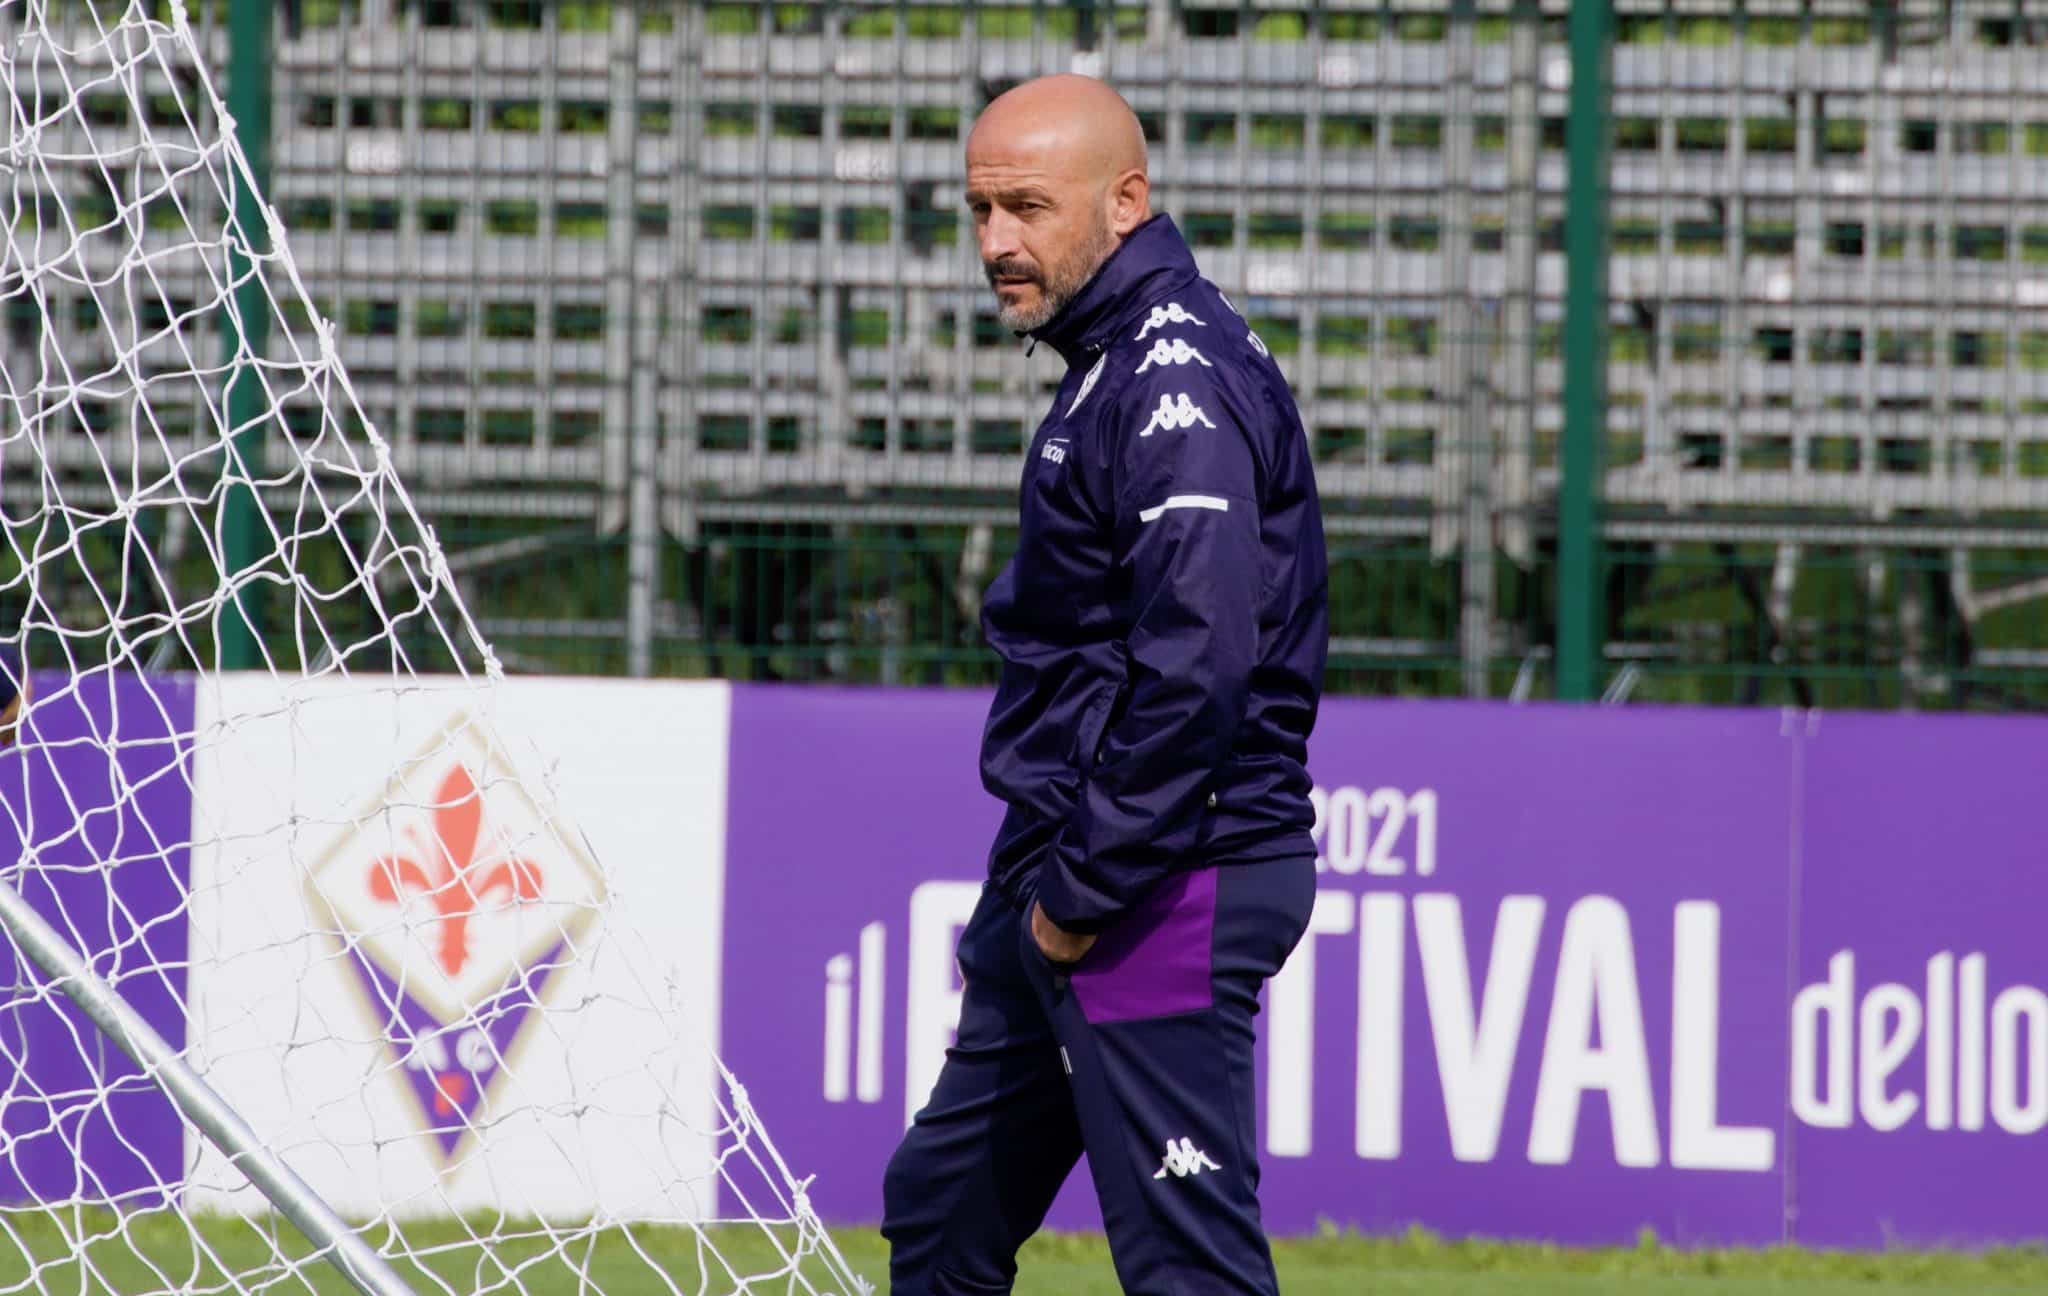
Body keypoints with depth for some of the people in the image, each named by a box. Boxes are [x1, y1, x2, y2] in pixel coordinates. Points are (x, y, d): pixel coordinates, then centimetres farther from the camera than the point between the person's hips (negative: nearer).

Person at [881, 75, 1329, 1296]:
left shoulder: (1178, 381, -17)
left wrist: (1090, 886, -20)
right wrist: (1048, 879, 16)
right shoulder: (1117, 362, 16)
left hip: (1161, 888, -11)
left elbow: (1196, 668, -26)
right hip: (1074, 874, 11)